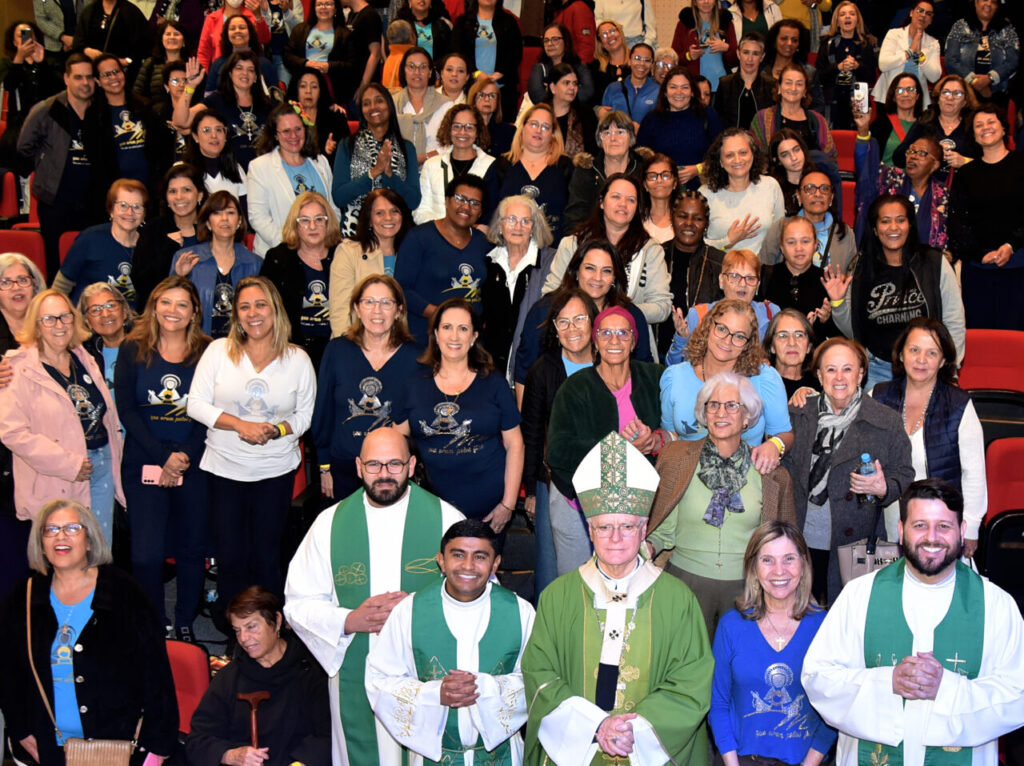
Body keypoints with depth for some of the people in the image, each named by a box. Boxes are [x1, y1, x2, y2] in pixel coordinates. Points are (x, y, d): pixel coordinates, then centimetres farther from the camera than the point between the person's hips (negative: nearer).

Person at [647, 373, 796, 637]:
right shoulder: (676, 459, 0)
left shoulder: (771, 475, 1)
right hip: (686, 581, 0)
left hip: (745, 586, 1)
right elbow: (663, 530, 4)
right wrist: (646, 547, -14)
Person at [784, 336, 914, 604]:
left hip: (854, 544, -3)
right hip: (802, 541, 3)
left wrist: (883, 489, -19)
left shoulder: (886, 422, -2)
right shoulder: (797, 414, 7)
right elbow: (784, 465, 19)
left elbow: (905, 476, -1)